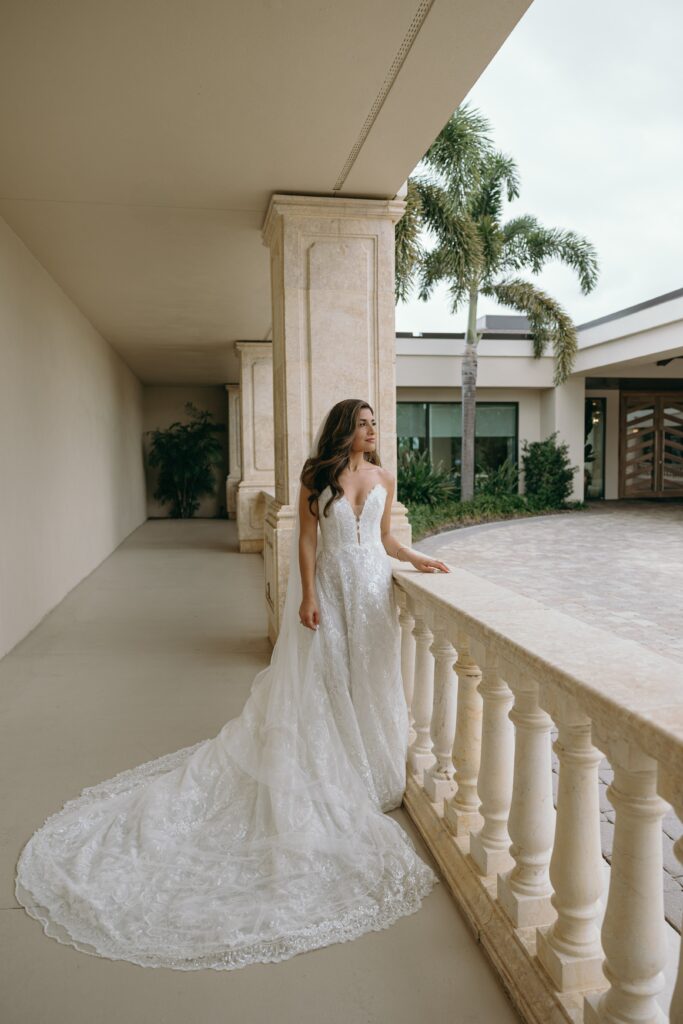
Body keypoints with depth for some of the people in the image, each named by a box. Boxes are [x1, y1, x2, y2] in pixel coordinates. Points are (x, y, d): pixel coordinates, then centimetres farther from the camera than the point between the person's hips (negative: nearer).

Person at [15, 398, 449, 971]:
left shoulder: (383, 477, 7)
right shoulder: (317, 477, -4)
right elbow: (306, 539, -6)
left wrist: (418, 560, 2)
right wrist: (307, 595, -12)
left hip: (372, 586, 4)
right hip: (330, 586, -4)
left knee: (369, 680, 11)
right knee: (319, 681, 4)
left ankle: (367, 773, 29)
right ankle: (325, 777, 20)